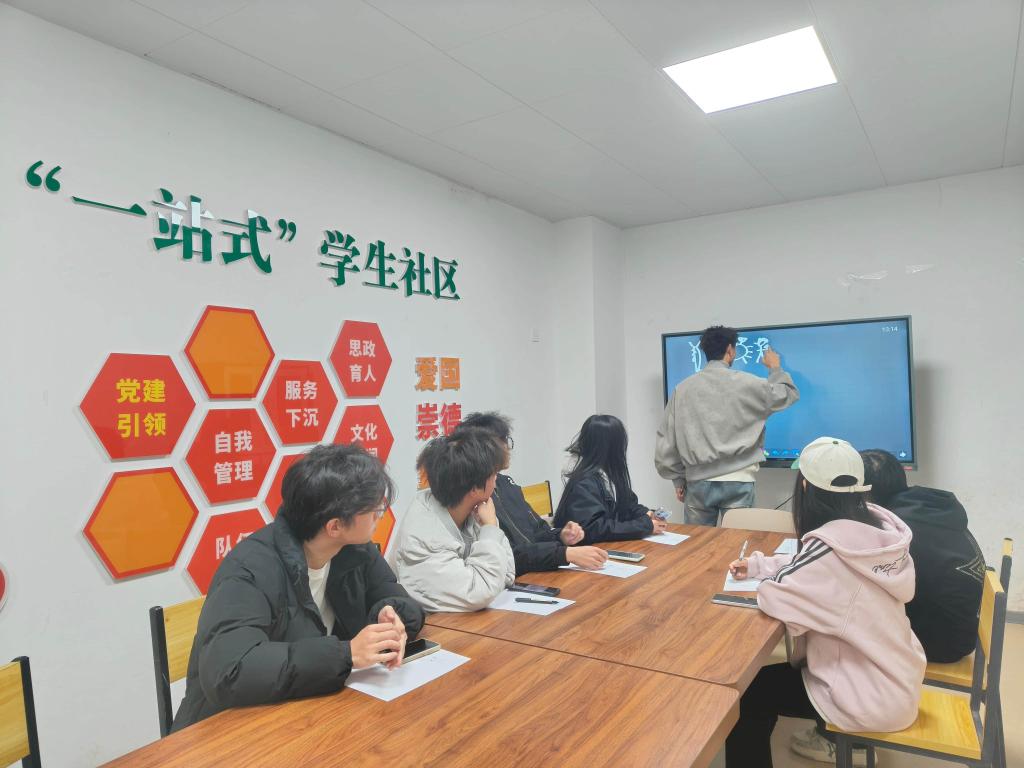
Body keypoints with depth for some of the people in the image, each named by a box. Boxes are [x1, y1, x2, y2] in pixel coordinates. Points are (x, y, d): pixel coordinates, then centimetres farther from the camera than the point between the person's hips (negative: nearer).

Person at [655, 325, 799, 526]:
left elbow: (667, 439, 4)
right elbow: (788, 394, 14)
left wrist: (678, 479, 13)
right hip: (737, 482, -2)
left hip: (698, 482, 2)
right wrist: (775, 368, 32)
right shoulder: (746, 384, -3)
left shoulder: (683, 388, 3)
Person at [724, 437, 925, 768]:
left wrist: (763, 579, -7)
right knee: (779, 672, 30)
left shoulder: (833, 545, -32)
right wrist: (758, 564, 5)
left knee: (747, 694, 3)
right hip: (897, 679, 8)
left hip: (874, 698, -8)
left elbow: (774, 595, -28)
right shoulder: (875, 523, -7)